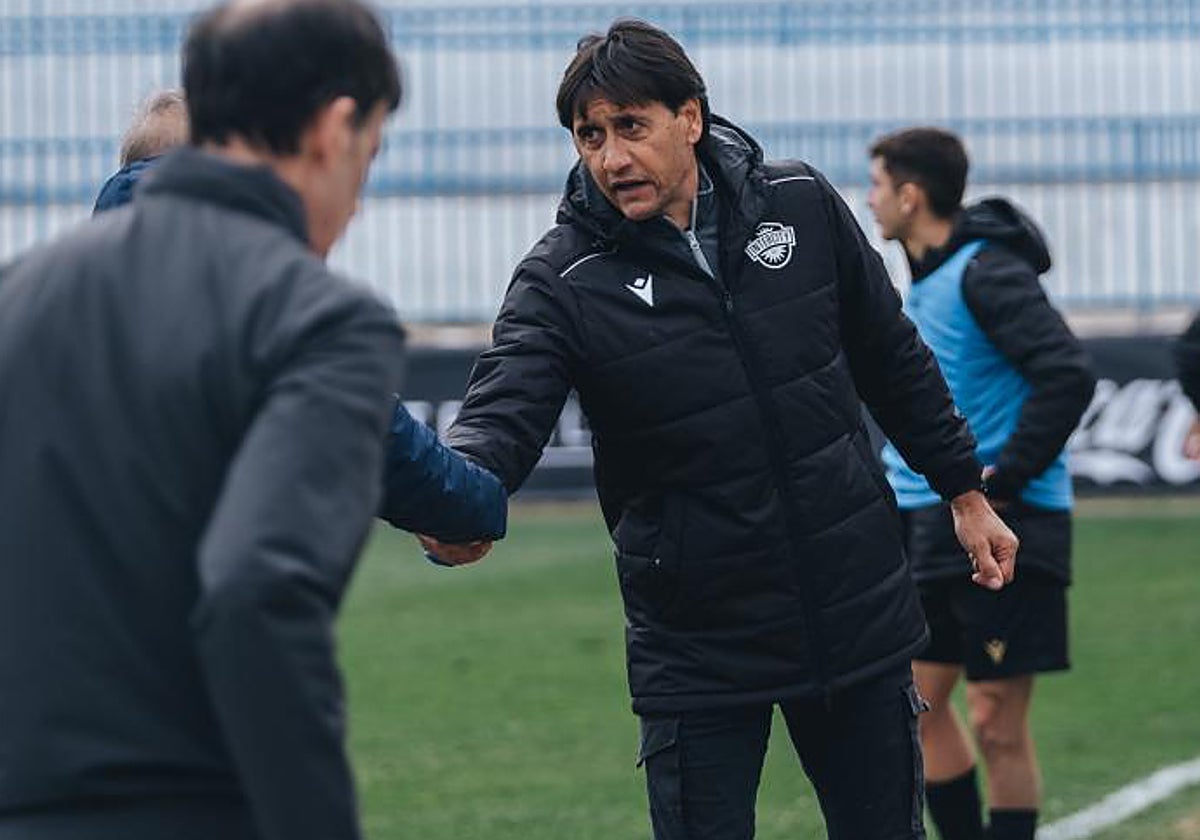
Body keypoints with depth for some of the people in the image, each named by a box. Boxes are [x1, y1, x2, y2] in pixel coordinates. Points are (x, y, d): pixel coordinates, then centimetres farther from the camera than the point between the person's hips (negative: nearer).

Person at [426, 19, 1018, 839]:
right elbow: (503, 416, -25)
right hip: (697, 642, -2)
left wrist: (966, 492, 14)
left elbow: (894, 362, 9)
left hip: (861, 616, 3)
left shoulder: (803, 206, -3)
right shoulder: (564, 280, -12)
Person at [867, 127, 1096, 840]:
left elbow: (1068, 374, -25)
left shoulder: (987, 273, -15)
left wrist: (1008, 478, -21)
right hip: (929, 528, 9)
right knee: (918, 704, 10)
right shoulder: (926, 277, 14)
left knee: (998, 727, -4)